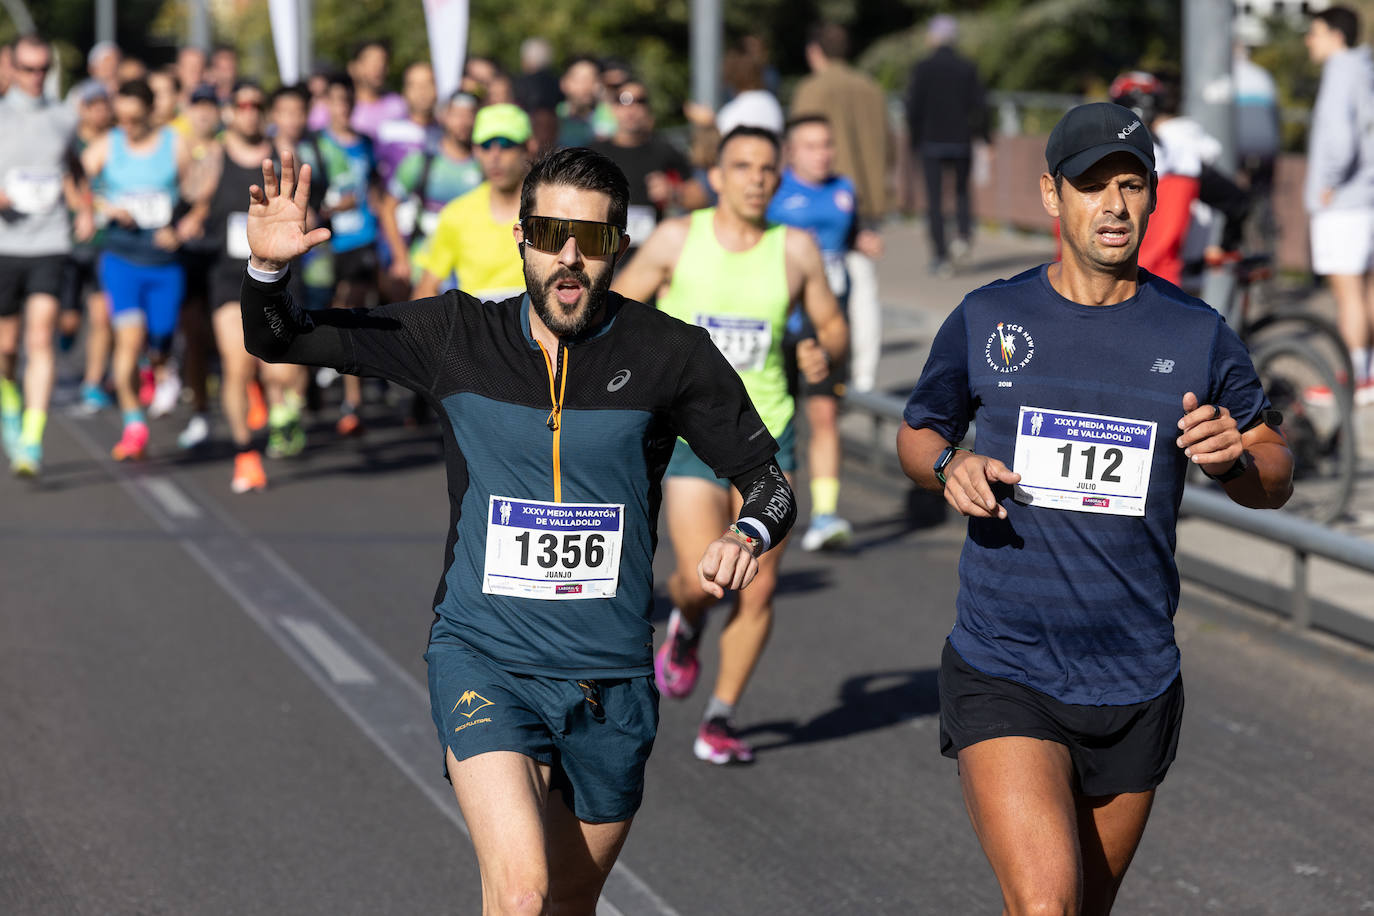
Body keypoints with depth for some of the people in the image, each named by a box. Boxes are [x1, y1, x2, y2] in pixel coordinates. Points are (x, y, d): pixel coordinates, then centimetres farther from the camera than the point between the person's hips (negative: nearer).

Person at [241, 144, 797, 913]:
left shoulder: (670, 355, -4)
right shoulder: (456, 337, -2)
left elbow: (768, 477, 6)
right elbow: (278, 340, 4)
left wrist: (749, 536, -17)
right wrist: (268, 268, -18)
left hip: (611, 681, 2)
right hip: (485, 661, -2)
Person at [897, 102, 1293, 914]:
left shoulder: (1198, 335, 2)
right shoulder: (986, 320, 1)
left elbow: (1275, 475, 11)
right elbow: (918, 433, 16)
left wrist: (1234, 457, -12)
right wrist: (948, 466, -7)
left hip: (1136, 688, 2)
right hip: (1003, 677, -2)